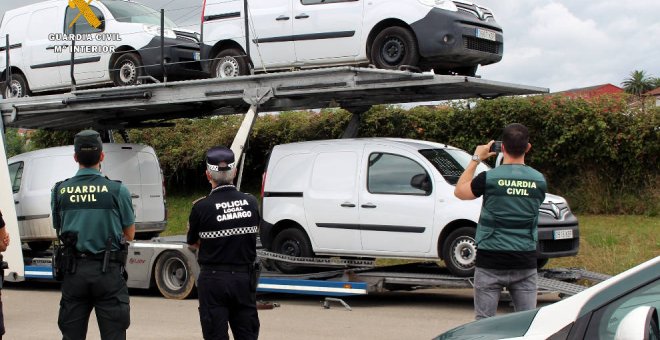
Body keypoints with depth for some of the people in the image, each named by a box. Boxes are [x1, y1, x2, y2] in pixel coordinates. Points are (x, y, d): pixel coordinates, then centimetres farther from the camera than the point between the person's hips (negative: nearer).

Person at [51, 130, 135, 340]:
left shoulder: (60, 191, -1)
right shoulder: (117, 190, -7)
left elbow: (59, 230, 12)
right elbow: (129, 235, 3)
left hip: (74, 271, 2)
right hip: (108, 271, -2)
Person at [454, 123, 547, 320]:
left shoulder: (489, 178, -10)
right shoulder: (539, 180, 0)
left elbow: (459, 191, 8)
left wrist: (476, 159, 16)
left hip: (491, 263, -3)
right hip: (525, 263, 3)